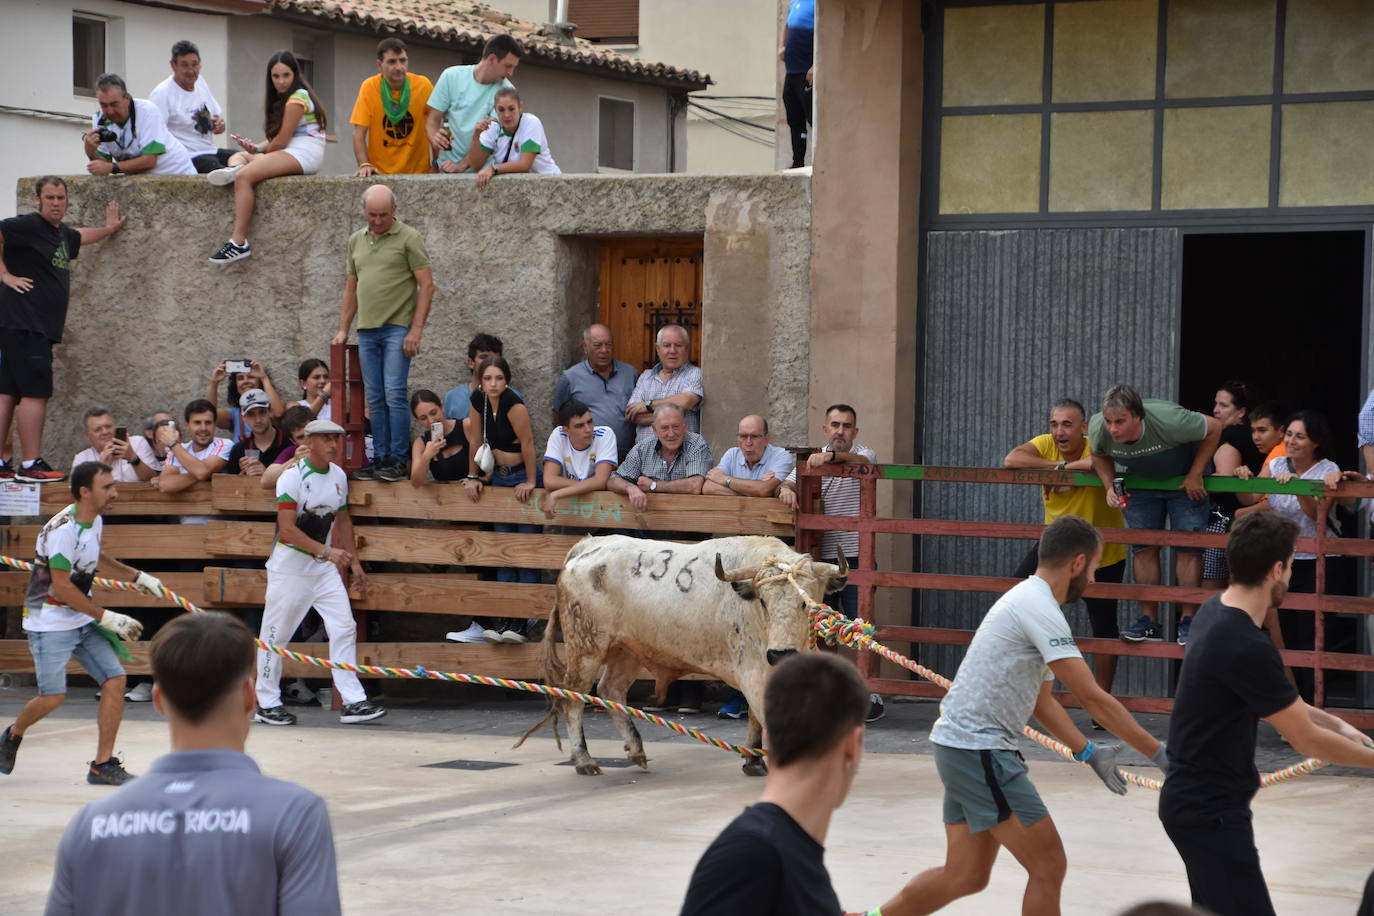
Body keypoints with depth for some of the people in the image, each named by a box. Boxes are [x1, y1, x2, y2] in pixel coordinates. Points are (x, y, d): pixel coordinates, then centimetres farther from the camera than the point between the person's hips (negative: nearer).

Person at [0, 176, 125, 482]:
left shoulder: (61, 233, 19)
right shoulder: (29, 225, -9)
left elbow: (79, 238, 43)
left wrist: (108, 229, 49)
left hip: (40, 327, 9)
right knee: (35, 392, -11)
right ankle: (31, 465, -12)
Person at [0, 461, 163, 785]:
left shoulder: (95, 521, 6)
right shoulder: (63, 529, -22)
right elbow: (61, 587, -23)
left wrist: (136, 576, 25)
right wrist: (106, 618, -20)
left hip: (83, 622, 8)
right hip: (50, 623, -8)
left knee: (115, 679, -5)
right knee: (53, 697, -11)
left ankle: (103, 764, 0)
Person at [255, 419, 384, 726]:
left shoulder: (338, 476, 6)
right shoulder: (292, 476, -16)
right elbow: (287, 529, -23)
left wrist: (354, 562, 17)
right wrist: (326, 551, -29)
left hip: (325, 567, 6)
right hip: (289, 566, -6)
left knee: (344, 628, -3)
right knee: (276, 634, 1)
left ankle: (352, 702, -3)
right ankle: (266, 704, 12)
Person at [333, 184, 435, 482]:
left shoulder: (408, 239, -3)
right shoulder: (356, 241, 15)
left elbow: (427, 285, -6)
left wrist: (416, 329, -13)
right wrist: (343, 329, 15)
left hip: (397, 329, -6)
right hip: (367, 331, 6)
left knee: (394, 395, -10)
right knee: (375, 399, 7)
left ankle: (398, 460, -5)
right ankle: (380, 459, 11)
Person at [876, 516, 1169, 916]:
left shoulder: (1028, 600, 15)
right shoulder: (1039, 608, -17)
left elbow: (1041, 700, 20)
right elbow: (1092, 697, -19)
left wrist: (1089, 753, 11)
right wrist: (1159, 753, -15)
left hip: (959, 745, 10)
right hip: (979, 751, -10)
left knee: (966, 876, 15)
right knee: (1049, 867, -4)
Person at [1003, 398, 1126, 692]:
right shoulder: (1046, 444, -9)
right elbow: (1010, 460, -26)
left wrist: (1058, 470, -32)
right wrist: (1060, 465, -29)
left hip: (1103, 552, -4)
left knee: (1103, 628, 5)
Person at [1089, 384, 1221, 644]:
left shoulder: (1169, 421, -38)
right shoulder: (1097, 429, -25)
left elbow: (1214, 428, -22)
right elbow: (1100, 456, 0)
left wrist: (1195, 475, -21)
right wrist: (1109, 488, -18)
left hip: (1185, 482, -4)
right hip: (1141, 484, 4)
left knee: (1188, 548, -10)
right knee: (1143, 547, -3)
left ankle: (1188, 621, -5)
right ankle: (1148, 621, 2)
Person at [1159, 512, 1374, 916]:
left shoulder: (1217, 610, 3)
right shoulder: (1248, 647, -26)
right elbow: (1307, 740, -17)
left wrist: (1336, 724, 13)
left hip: (1197, 799, 10)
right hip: (1209, 810, -10)